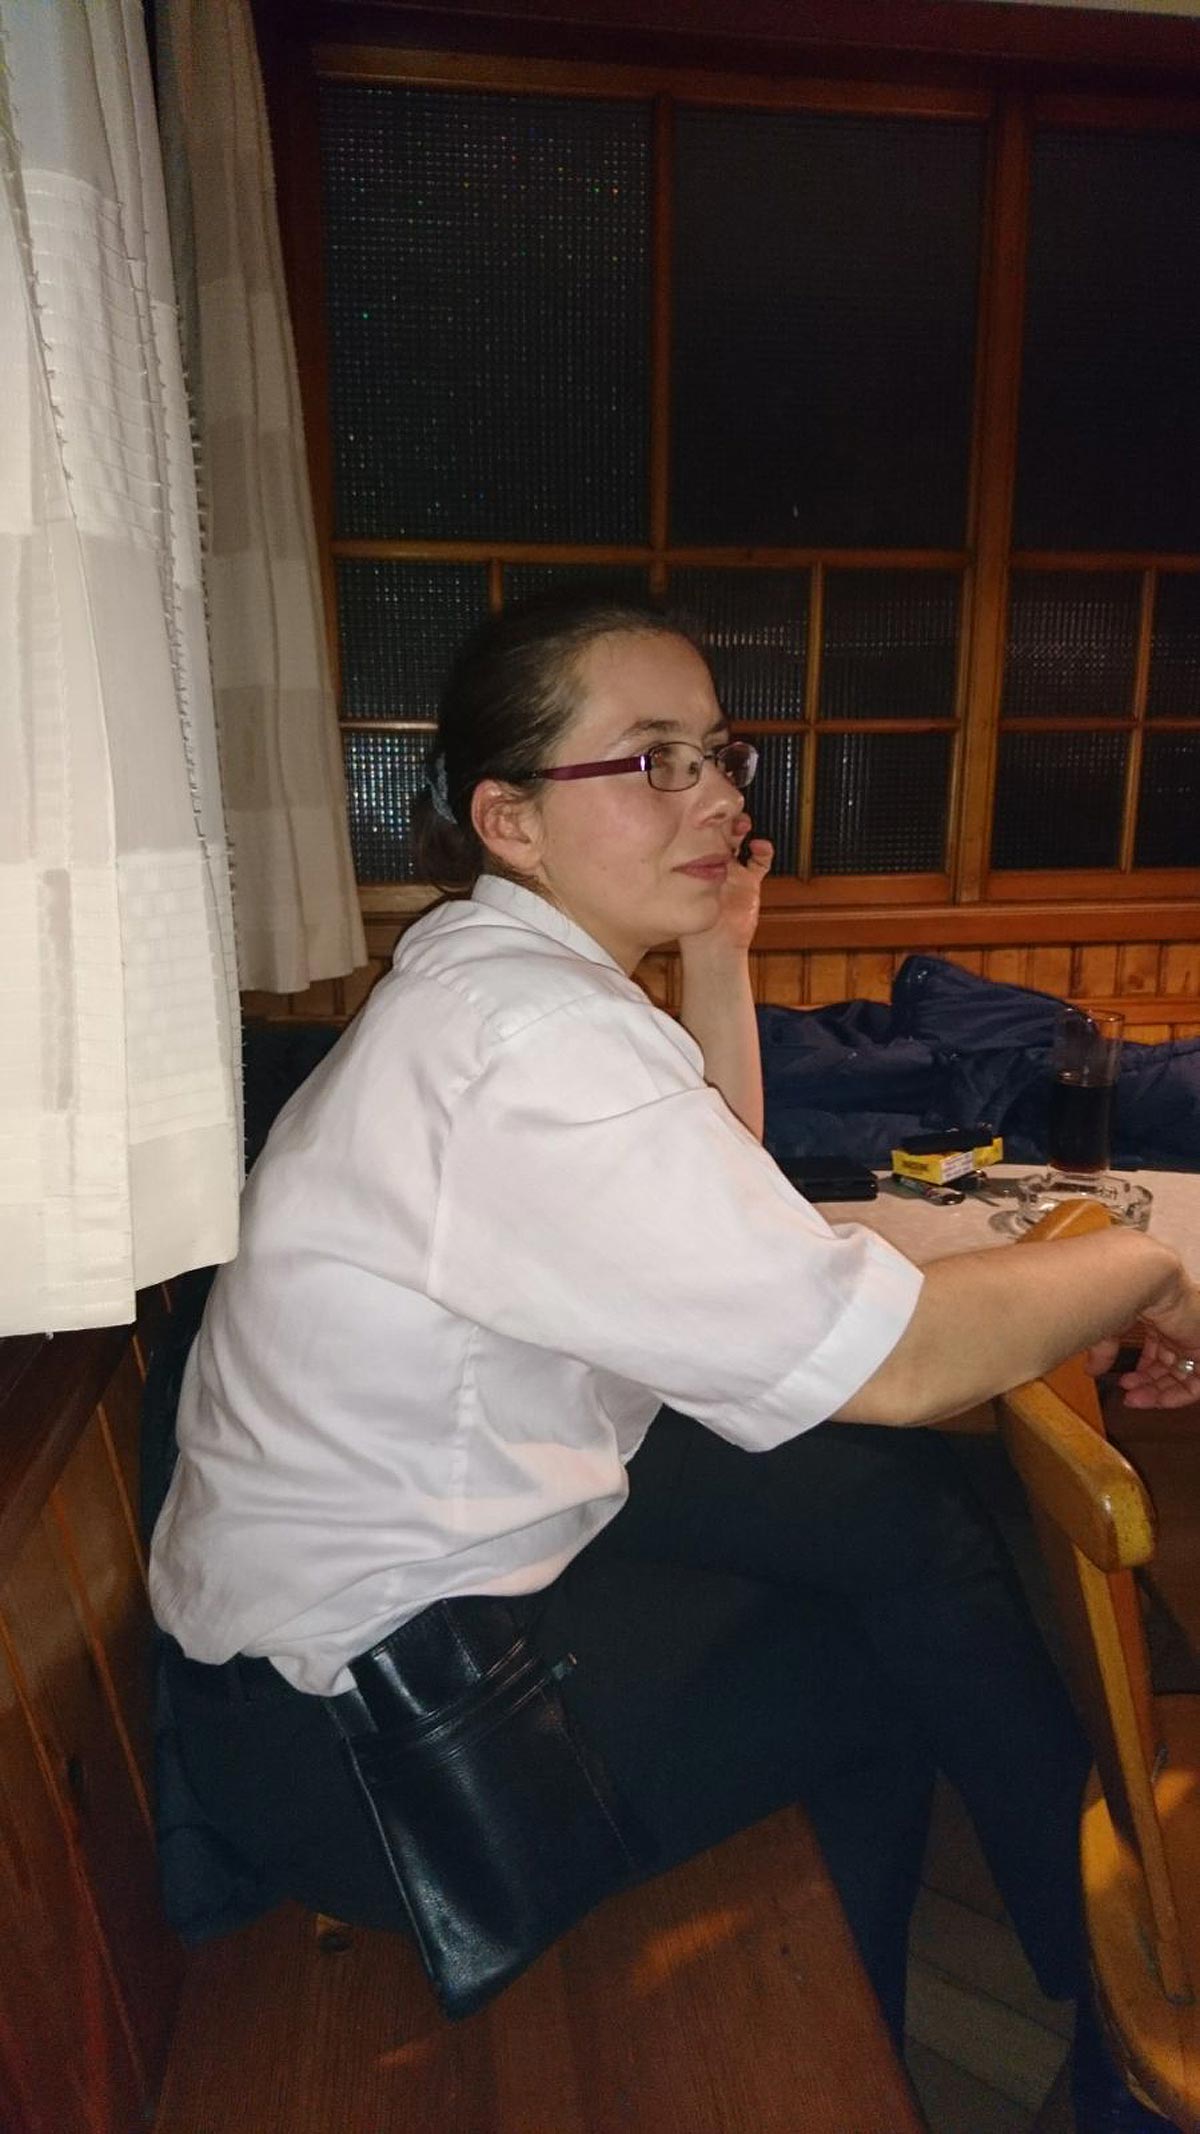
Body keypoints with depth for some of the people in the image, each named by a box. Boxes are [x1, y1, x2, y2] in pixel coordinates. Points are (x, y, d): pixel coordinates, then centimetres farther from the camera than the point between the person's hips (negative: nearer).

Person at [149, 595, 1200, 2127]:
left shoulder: (487, 968, 2)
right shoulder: (533, 1036, -29)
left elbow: (718, 1231, 9)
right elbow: (887, 1358, -27)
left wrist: (717, 962, -1)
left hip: (451, 1515, 8)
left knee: (897, 1503, 5)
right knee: (907, 1655, 5)